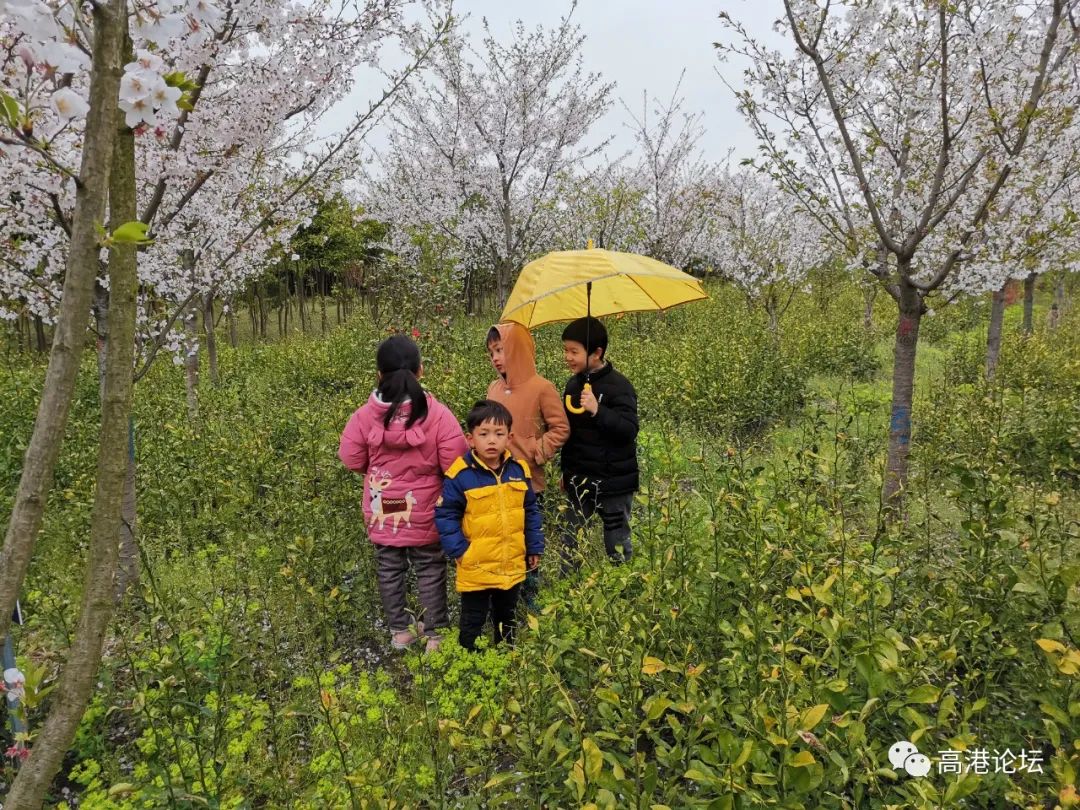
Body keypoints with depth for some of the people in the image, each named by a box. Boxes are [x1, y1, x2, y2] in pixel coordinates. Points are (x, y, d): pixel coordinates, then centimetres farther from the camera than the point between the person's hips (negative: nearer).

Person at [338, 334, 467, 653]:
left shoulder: (365, 415, -14)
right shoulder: (438, 413, -19)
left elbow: (352, 460, -2)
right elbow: (455, 464, -15)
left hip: (382, 512, 2)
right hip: (424, 513, -1)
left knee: (389, 568, 18)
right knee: (430, 570, 14)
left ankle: (399, 631, 31)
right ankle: (435, 633, 23)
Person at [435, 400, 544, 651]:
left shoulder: (519, 469, -3)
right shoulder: (460, 475, -17)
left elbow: (531, 512, 7)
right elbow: (445, 515, -11)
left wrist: (535, 547, 8)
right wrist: (458, 550, -15)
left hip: (513, 566, 5)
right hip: (475, 568, -4)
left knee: (507, 618, 25)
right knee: (472, 623, 12)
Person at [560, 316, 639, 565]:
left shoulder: (618, 386, -14)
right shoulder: (573, 384, 7)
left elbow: (629, 431, -23)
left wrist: (598, 410, -34)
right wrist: (566, 470, 20)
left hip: (613, 481, -6)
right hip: (579, 479, 6)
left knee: (617, 539, 6)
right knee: (570, 539, 9)